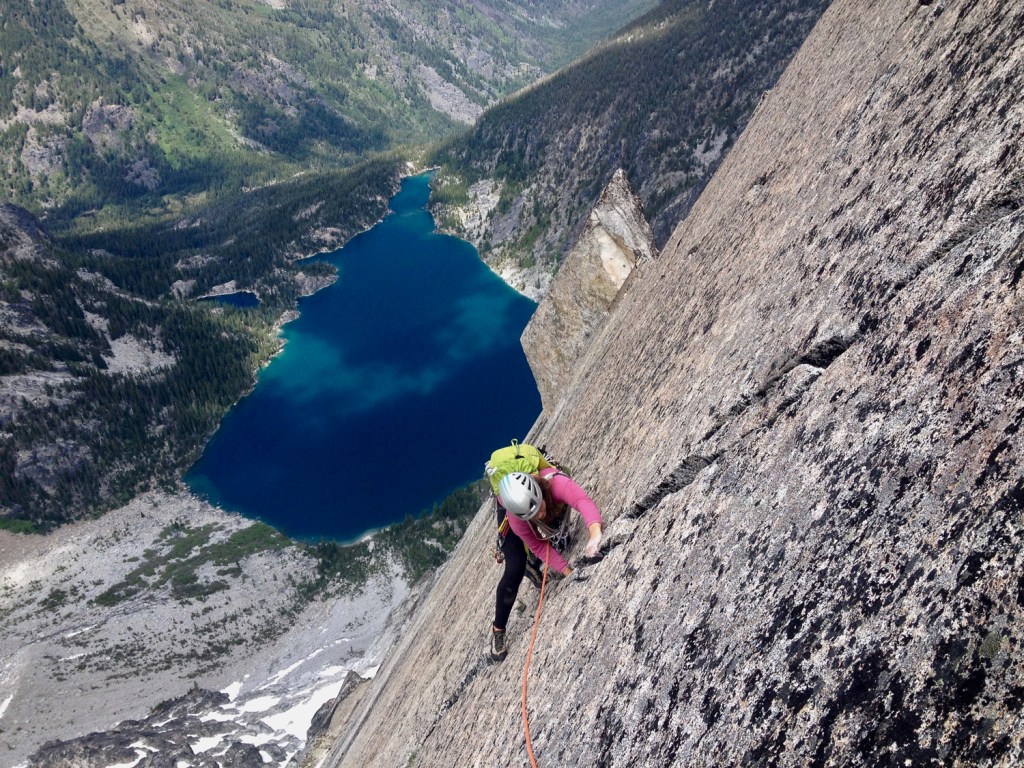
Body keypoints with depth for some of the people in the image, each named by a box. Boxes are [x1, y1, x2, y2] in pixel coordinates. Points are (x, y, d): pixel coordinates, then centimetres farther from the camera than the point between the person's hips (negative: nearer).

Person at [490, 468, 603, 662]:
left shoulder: (555, 484, -48)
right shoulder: (514, 519, -42)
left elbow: (583, 501, -65)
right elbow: (539, 547, -28)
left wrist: (595, 533, -84)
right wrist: (567, 571, -35)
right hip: (511, 511, -4)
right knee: (515, 570, -12)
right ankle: (498, 629, 7)